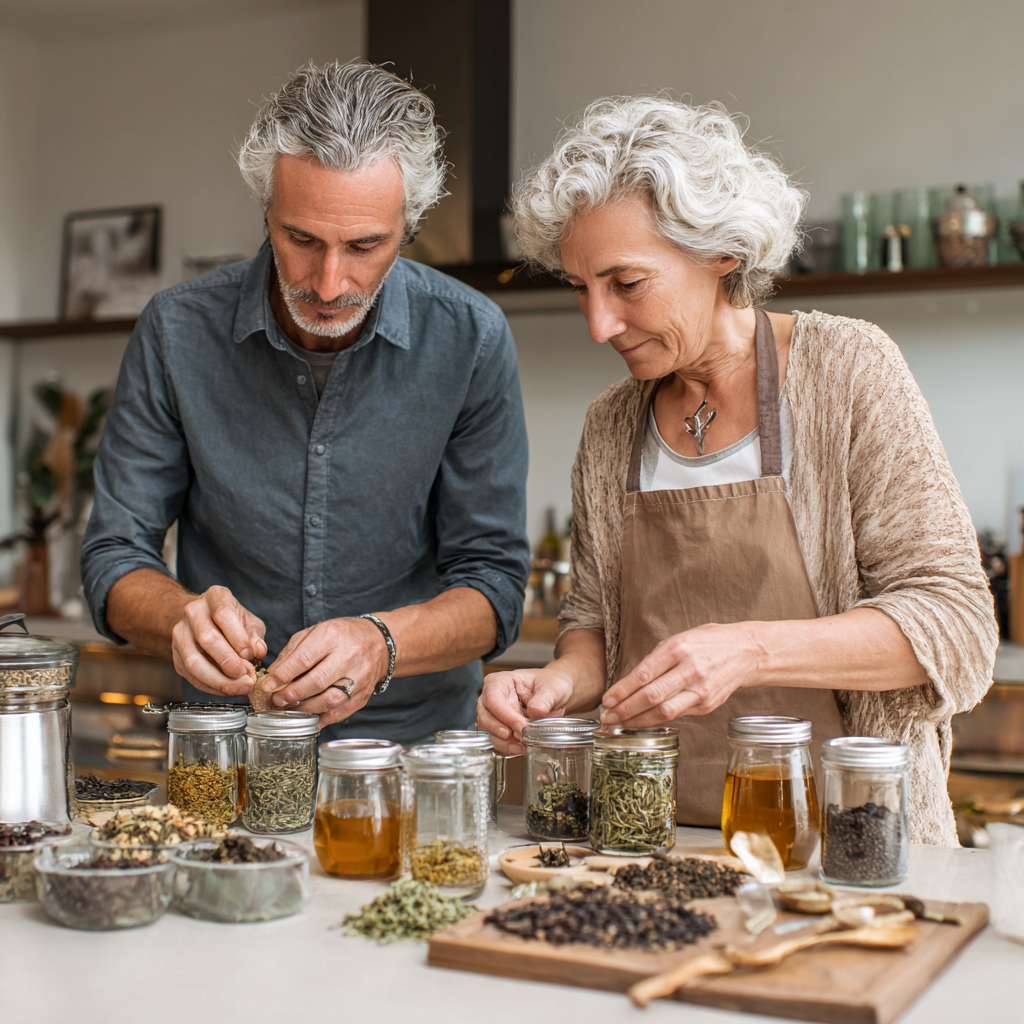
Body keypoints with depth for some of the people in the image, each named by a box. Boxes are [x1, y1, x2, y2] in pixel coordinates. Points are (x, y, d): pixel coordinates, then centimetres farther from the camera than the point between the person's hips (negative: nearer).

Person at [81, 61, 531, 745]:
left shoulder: (470, 339, -7)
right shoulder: (178, 332, -5)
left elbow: (493, 583, -5)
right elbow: (116, 560, 0)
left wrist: (383, 642, -24)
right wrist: (187, 616, -22)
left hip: (416, 739, 0)